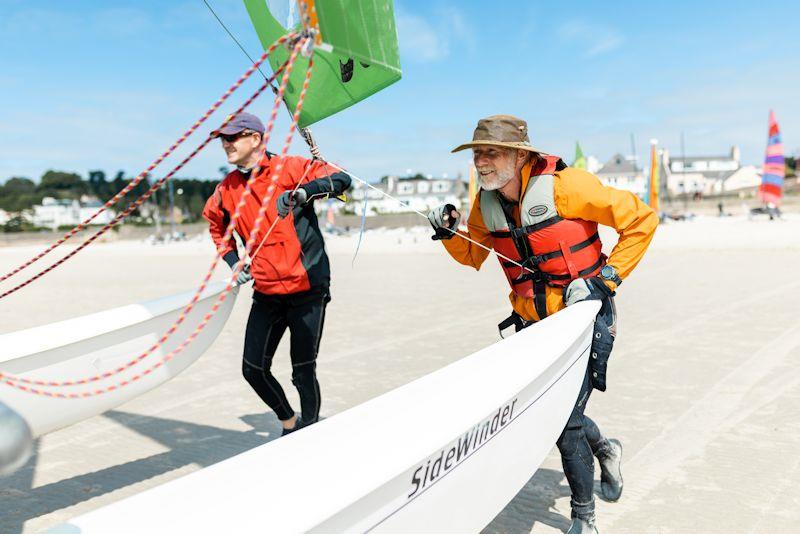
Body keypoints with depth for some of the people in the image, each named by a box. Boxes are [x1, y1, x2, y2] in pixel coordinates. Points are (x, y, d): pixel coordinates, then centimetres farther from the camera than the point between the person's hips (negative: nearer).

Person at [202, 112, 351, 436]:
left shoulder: (288, 169, -7)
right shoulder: (226, 190, 9)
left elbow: (341, 179, -19)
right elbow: (217, 226, 29)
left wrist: (301, 192, -35)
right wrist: (233, 261, 14)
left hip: (307, 290, -5)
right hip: (266, 293, 6)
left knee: (303, 373, 0)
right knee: (253, 370, 7)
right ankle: (289, 424, 32)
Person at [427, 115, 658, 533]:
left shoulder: (564, 186, -20)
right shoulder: (485, 204, -2)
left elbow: (641, 219, -13)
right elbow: (472, 255, 15)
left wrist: (606, 277, -17)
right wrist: (449, 233, -6)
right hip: (533, 323, 6)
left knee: (565, 421, -8)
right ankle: (604, 449, 43)